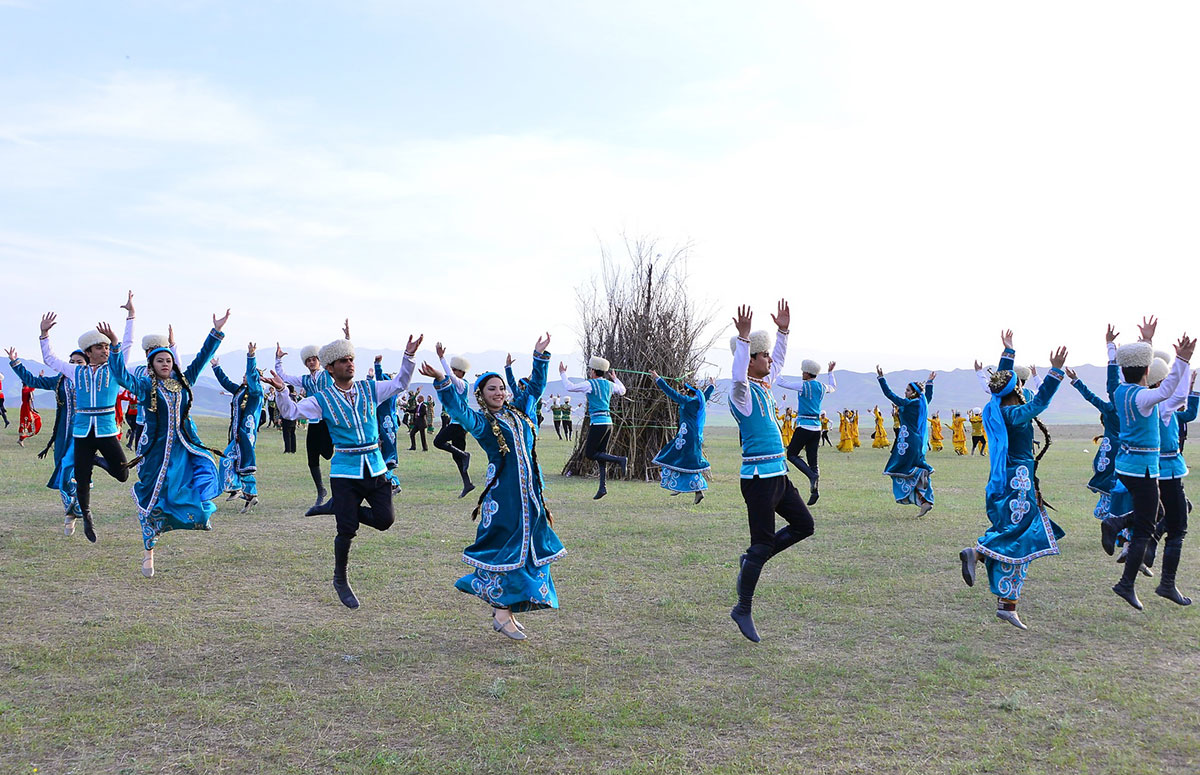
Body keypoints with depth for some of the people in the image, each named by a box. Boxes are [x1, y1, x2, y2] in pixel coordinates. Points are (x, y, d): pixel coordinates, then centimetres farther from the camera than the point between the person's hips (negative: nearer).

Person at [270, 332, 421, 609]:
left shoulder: (369, 389, 8)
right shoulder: (322, 400, 0)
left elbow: (399, 384, 14)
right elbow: (290, 412, -3)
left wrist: (408, 357, 1)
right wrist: (281, 391, -20)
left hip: (375, 468, 3)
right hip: (345, 471, -3)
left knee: (385, 519, -4)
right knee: (347, 530, -3)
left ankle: (343, 509, 24)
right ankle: (341, 580, 19)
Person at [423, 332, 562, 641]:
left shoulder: (517, 410, 13)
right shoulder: (479, 421, -4)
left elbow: (534, 386, 22)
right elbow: (457, 408, -21)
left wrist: (540, 356, 19)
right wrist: (441, 381, -34)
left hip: (530, 491, 6)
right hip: (503, 493, -6)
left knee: (528, 548, 8)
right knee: (505, 548, -6)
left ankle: (507, 609, 17)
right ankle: (502, 612, 3)